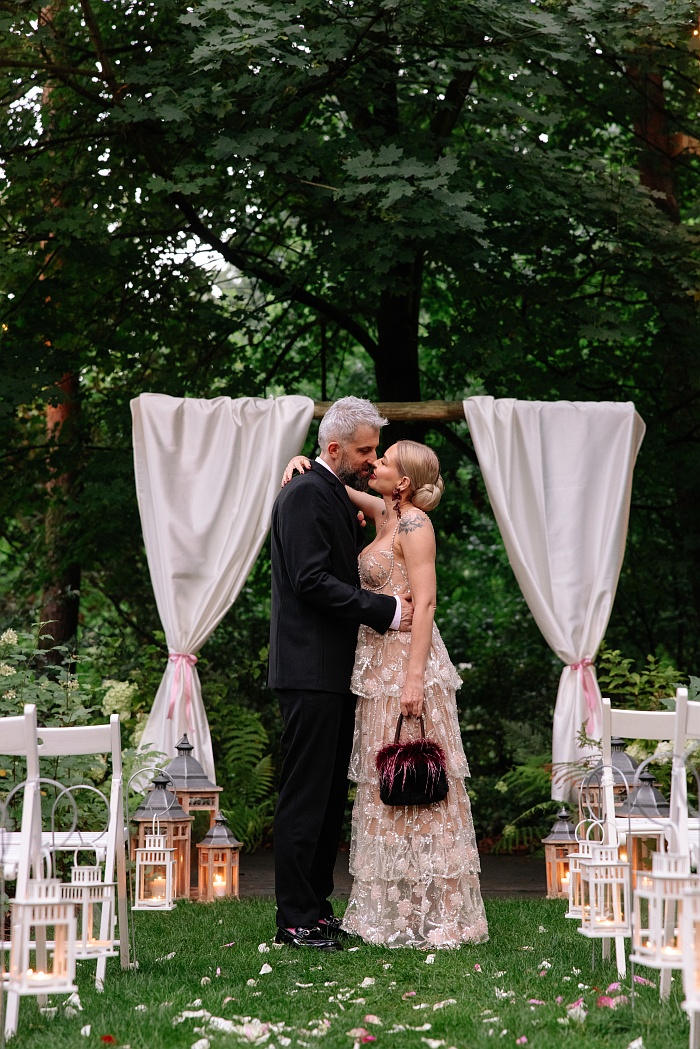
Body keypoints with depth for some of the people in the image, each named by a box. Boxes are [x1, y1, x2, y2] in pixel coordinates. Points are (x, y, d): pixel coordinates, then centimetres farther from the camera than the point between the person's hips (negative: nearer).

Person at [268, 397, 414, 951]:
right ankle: (296, 921, -3)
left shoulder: (337, 495, 18)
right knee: (306, 796, -7)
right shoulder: (305, 495, -12)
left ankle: (317, 906, 20)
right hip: (311, 670, -10)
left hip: (336, 671, 10)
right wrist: (385, 610, -17)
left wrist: (358, 531, 8)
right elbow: (312, 581, -20)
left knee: (331, 795, 13)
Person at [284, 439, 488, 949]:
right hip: (381, 660, 9)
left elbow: (424, 604, -18)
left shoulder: (414, 524, -13)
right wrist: (304, 461, 5)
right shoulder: (385, 515, 11)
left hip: (407, 659, -9)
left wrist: (414, 679, -23)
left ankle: (431, 912, 0)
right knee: (388, 783, 11)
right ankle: (395, 907, 16)